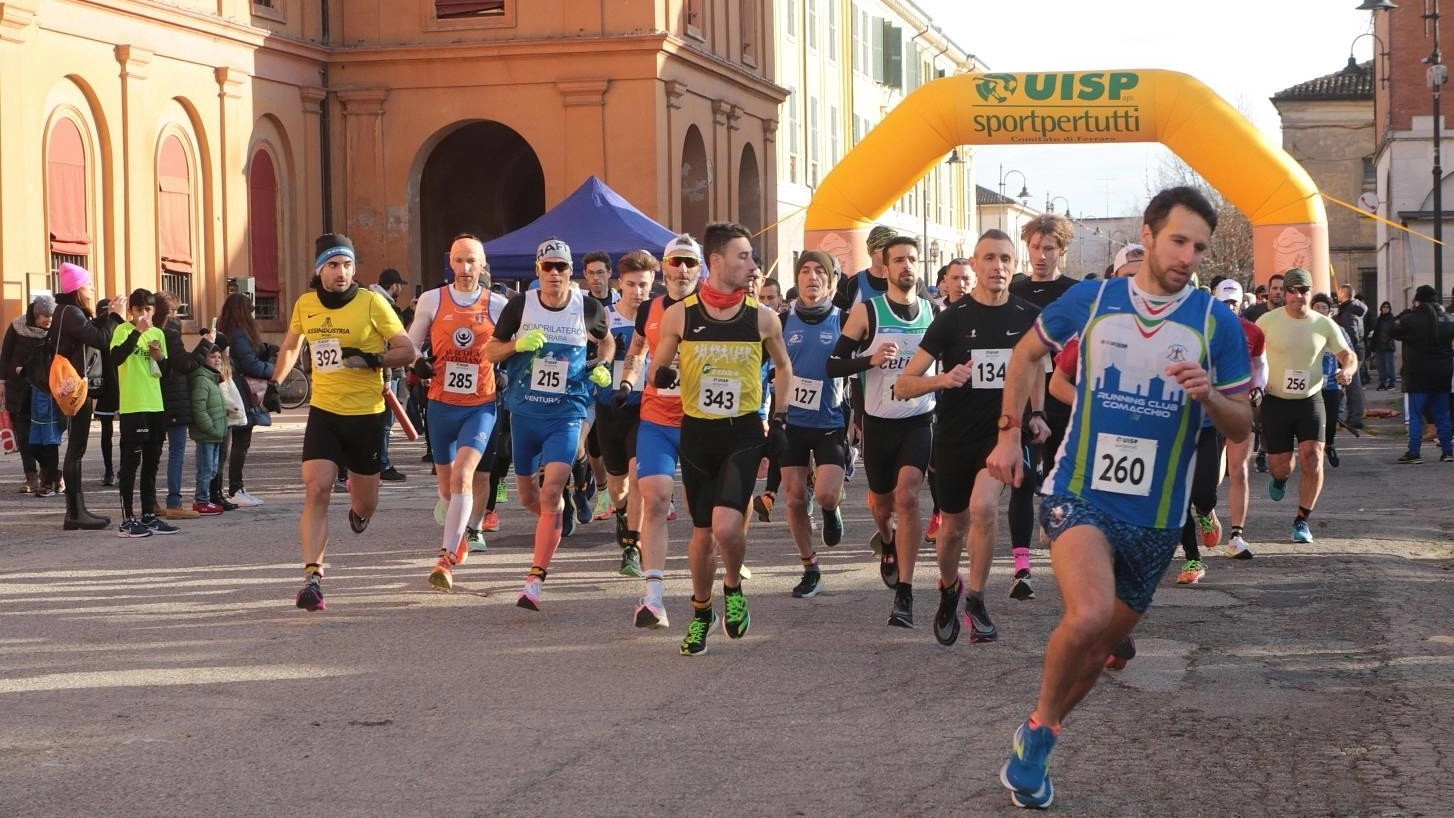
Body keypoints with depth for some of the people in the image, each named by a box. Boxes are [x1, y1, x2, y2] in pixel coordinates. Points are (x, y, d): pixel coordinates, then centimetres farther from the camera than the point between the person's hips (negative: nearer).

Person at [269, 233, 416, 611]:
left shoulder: (372, 303, -9)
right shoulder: (305, 304, 2)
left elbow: (407, 351, -7)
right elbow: (291, 346, 23)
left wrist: (372, 360, -23)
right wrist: (274, 384, 21)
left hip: (366, 413, -1)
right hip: (323, 411, 2)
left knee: (365, 502, 10)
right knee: (316, 490, -17)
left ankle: (358, 510, 50)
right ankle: (312, 577, -19)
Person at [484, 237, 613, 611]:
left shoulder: (588, 308, -2)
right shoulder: (520, 305, -2)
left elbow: (606, 342, 19)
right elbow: (490, 351, 4)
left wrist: (601, 366, 0)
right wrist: (518, 345, -15)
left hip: (566, 414, -3)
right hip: (524, 411, 3)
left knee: (551, 492, -17)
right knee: (526, 493, 14)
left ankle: (535, 580, -17)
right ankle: (554, 524, 49)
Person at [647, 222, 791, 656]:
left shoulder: (763, 317, -1)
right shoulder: (679, 315, -3)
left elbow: (783, 365, 17)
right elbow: (655, 371, 8)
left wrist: (780, 417, 10)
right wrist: (662, 375, -16)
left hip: (743, 432, -1)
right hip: (697, 432, 1)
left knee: (726, 526, -19)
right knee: (702, 532, 8)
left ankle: (733, 588, 11)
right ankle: (701, 612, 30)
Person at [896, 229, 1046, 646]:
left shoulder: (1028, 316, -2)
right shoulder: (953, 318, -9)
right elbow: (903, 385, -10)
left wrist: (1036, 414, 11)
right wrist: (943, 379, -28)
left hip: (1004, 429, 0)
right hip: (955, 435, 0)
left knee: (983, 506, -26)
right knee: (954, 527, 12)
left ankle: (976, 600, -9)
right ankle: (949, 588, 44)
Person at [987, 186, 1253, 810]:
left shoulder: (1216, 323, -2)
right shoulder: (1090, 300, -2)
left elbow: (1241, 428, 2)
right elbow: (1027, 354, 16)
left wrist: (1209, 396, -19)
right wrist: (1009, 434, 8)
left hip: (1155, 517, 3)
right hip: (1078, 495, -3)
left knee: (1101, 644, 12)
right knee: (1088, 616, -27)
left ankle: (1036, 738, 36)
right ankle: (1041, 725, -2)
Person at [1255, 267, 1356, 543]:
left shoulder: (1324, 324, -4)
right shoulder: (1268, 321, -8)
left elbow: (1348, 356, 7)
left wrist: (1348, 370, -17)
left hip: (1310, 399, 1)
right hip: (1275, 401, -1)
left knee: (1313, 458, -15)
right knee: (1280, 465, 3)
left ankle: (1302, 520, 1)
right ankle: (1280, 478, 44)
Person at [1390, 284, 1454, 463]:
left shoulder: (1411, 319, -13)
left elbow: (1393, 331, 0)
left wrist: (1406, 312, 7)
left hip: (1418, 374, -5)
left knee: (1415, 415, -1)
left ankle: (1413, 453, -5)